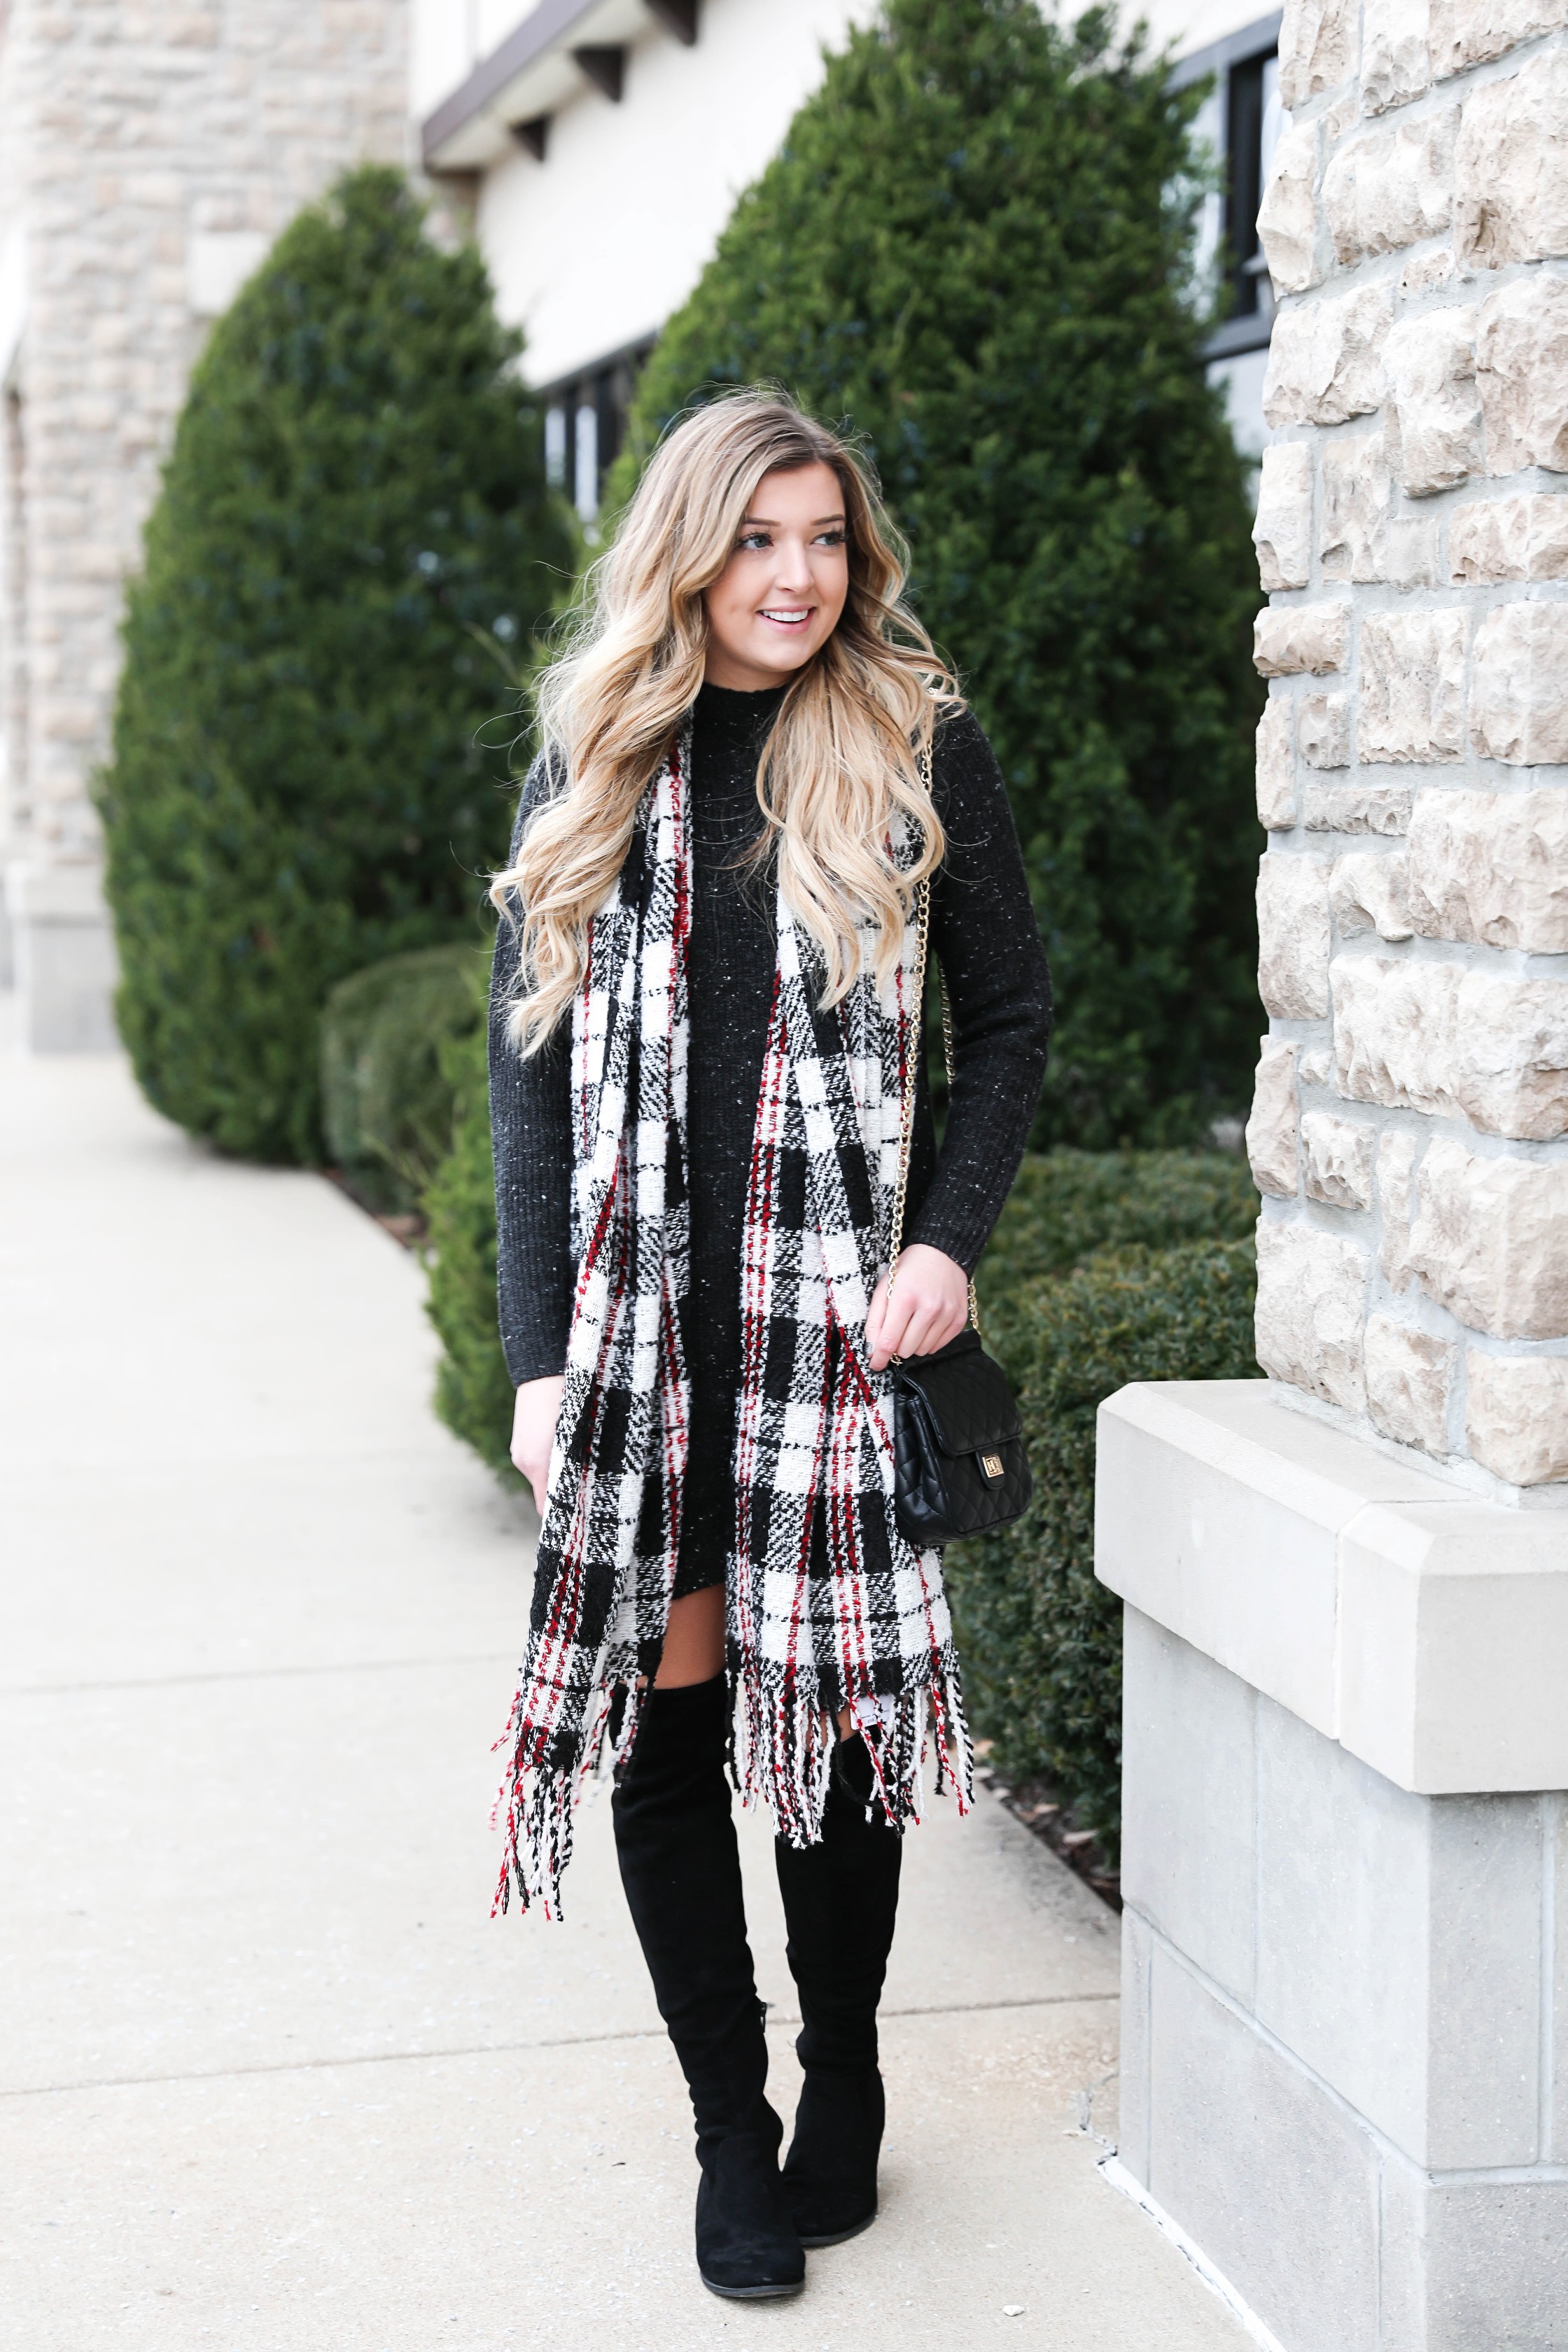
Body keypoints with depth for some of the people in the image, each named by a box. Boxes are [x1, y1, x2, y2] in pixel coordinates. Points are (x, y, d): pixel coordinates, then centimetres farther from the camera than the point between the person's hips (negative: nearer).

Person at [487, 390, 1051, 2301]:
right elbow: (529, 1071, 5)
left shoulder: (918, 752, 3)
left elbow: (1011, 1012, 8)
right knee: (665, 1716, 3)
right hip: (632, 1314, 1)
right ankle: (732, 2138, 17)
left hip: (838, 1304, -1)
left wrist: (952, 1237, -7)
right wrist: (541, 1357, -2)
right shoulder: (588, 769, 7)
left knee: (831, 1703, 4)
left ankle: (844, 2087, 25)